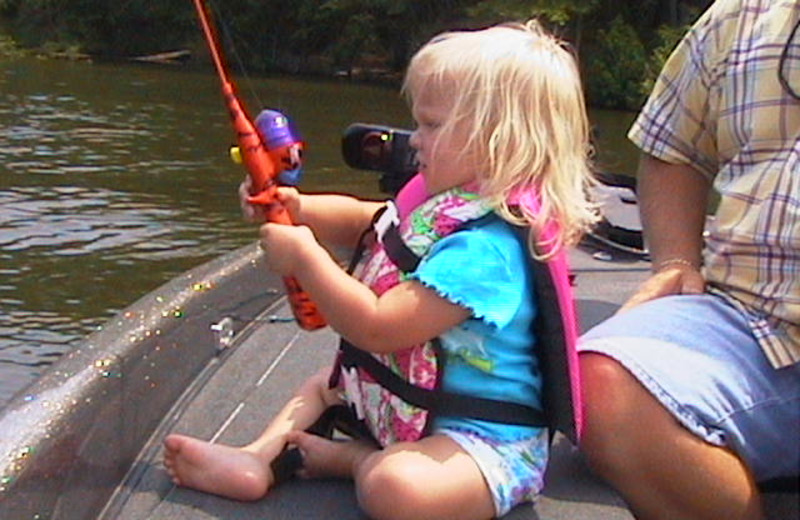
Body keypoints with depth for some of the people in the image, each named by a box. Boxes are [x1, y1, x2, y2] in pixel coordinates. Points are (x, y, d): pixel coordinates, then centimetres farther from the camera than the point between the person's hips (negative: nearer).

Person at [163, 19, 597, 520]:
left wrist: (304, 257, -20)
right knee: (321, 384, 25)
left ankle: (353, 456, -7)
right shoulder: (442, 206, 4)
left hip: (484, 436, -11)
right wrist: (298, 208, -3)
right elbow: (359, 221, 16)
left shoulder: (484, 248, -29)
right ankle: (258, 459, 2)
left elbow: (378, 329, -29)